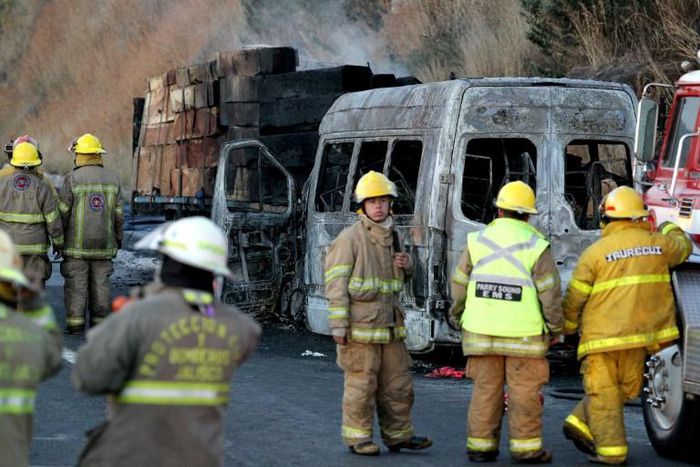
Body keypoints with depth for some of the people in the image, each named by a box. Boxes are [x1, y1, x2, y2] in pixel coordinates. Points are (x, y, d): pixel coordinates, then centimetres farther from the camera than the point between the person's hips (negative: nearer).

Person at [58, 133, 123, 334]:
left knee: (76, 284, 0)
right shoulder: (112, 179, 4)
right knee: (100, 283, 7)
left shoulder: (72, 179, -9)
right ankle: (99, 323, 7)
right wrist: (118, 239, 17)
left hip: (77, 244, -3)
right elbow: (118, 215, 6)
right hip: (103, 244, 4)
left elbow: (62, 212, -8)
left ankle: (75, 324, -1)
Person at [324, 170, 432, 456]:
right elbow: (336, 284, -13)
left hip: (389, 324, 7)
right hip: (360, 325, -7)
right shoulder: (350, 238, -10)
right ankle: (357, 438, 8)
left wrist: (406, 265, 2)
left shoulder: (392, 236, 11)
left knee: (397, 384, 9)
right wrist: (338, 325, -18)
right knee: (361, 384, -2)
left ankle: (398, 435, 18)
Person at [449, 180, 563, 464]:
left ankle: (480, 444, 9)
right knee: (524, 391, 2)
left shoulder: (477, 241, 3)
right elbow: (549, 291, -4)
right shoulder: (536, 246, -5)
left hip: (481, 330, 3)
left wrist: (456, 316, 23)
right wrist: (555, 326, 8)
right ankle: (525, 446, 3)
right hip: (524, 332, -3)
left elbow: (460, 284, 9)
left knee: (485, 388, 8)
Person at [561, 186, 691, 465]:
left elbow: (575, 297, -4)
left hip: (601, 336, -3)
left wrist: (566, 328, 13)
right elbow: (683, 247, 25)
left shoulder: (595, 253, -8)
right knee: (626, 388, 16)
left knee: (603, 392, 3)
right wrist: (670, 229, 45)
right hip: (638, 335, 3)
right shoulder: (657, 243, 2)